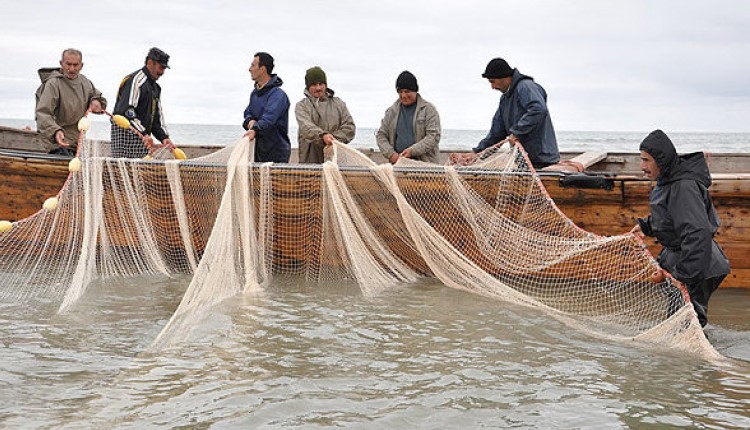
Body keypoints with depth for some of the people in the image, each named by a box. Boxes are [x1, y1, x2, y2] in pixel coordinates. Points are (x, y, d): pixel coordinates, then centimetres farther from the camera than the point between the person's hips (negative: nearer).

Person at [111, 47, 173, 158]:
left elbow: (157, 116, 20)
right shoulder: (135, 81, -10)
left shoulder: (155, 87, 20)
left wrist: (163, 137, 3)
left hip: (143, 136, 9)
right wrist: (144, 133, -28)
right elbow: (126, 111, -21)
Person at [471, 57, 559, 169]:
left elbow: (538, 109, -29)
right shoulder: (505, 98, 20)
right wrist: (479, 151, 14)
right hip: (524, 157, 9)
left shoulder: (525, 87, -11)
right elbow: (497, 130, 22)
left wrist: (516, 132, -26)